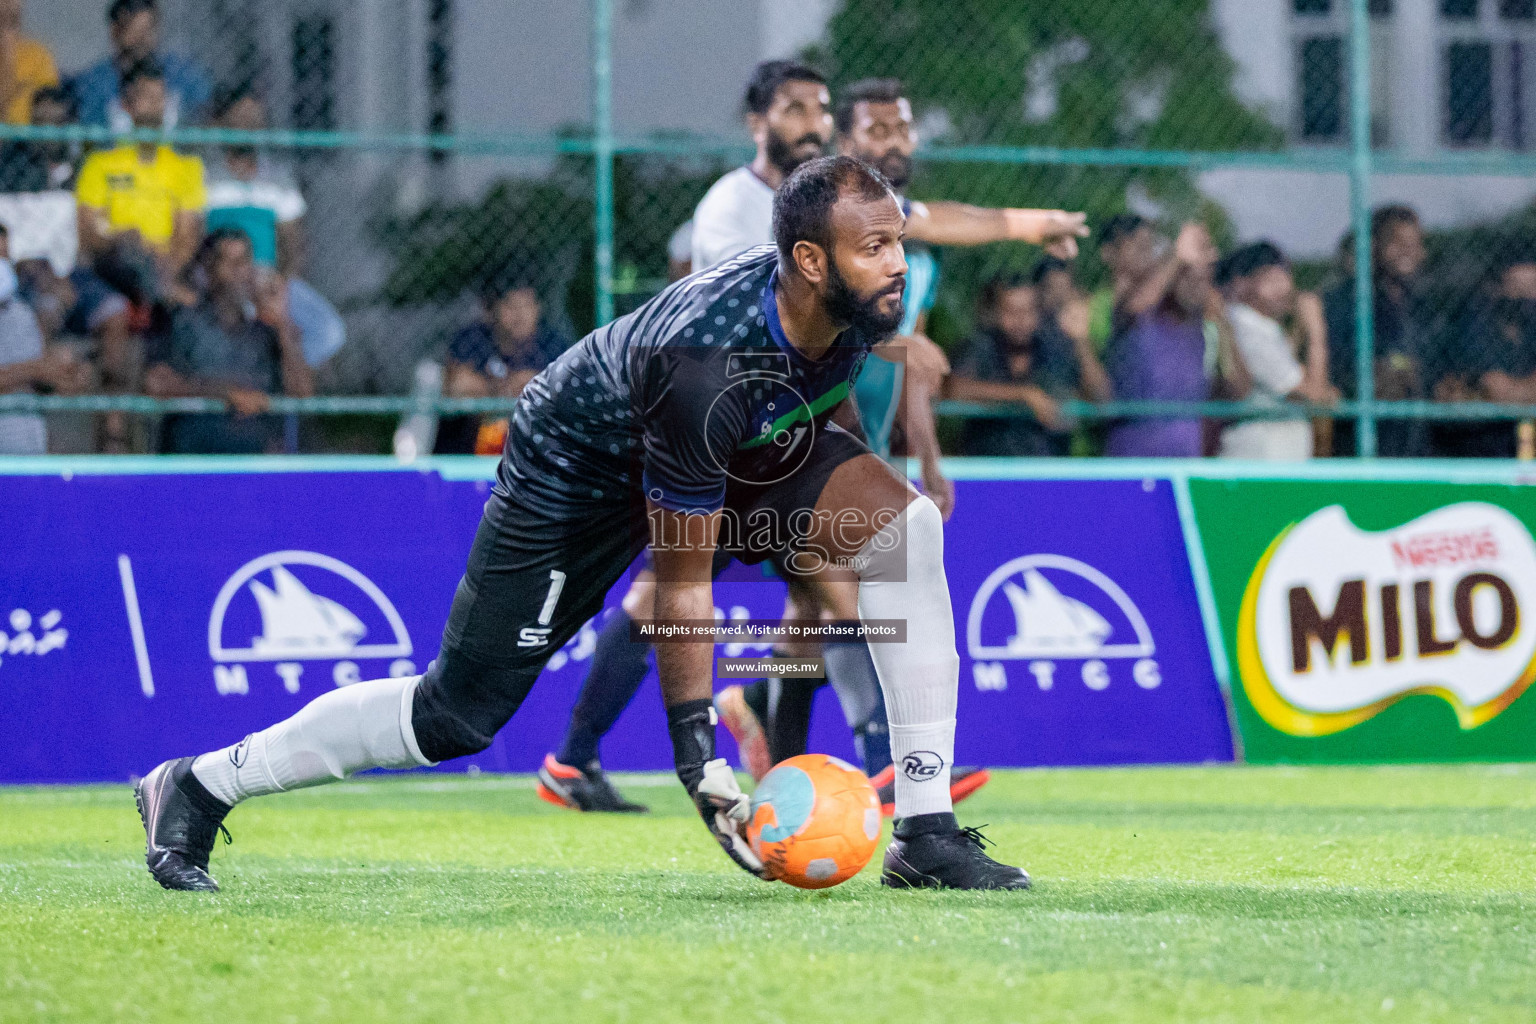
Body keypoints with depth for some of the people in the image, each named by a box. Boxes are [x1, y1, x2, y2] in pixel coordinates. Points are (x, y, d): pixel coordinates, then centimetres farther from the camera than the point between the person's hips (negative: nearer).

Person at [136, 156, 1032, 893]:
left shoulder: (867, 302, -20)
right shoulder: (707, 364, -40)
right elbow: (681, 580, -32)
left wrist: (834, 509, 14)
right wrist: (697, 755, -30)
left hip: (737, 454, 7)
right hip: (581, 469, -6)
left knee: (904, 519, -17)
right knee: (460, 714, -5)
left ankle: (926, 832, -13)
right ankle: (200, 787, 14)